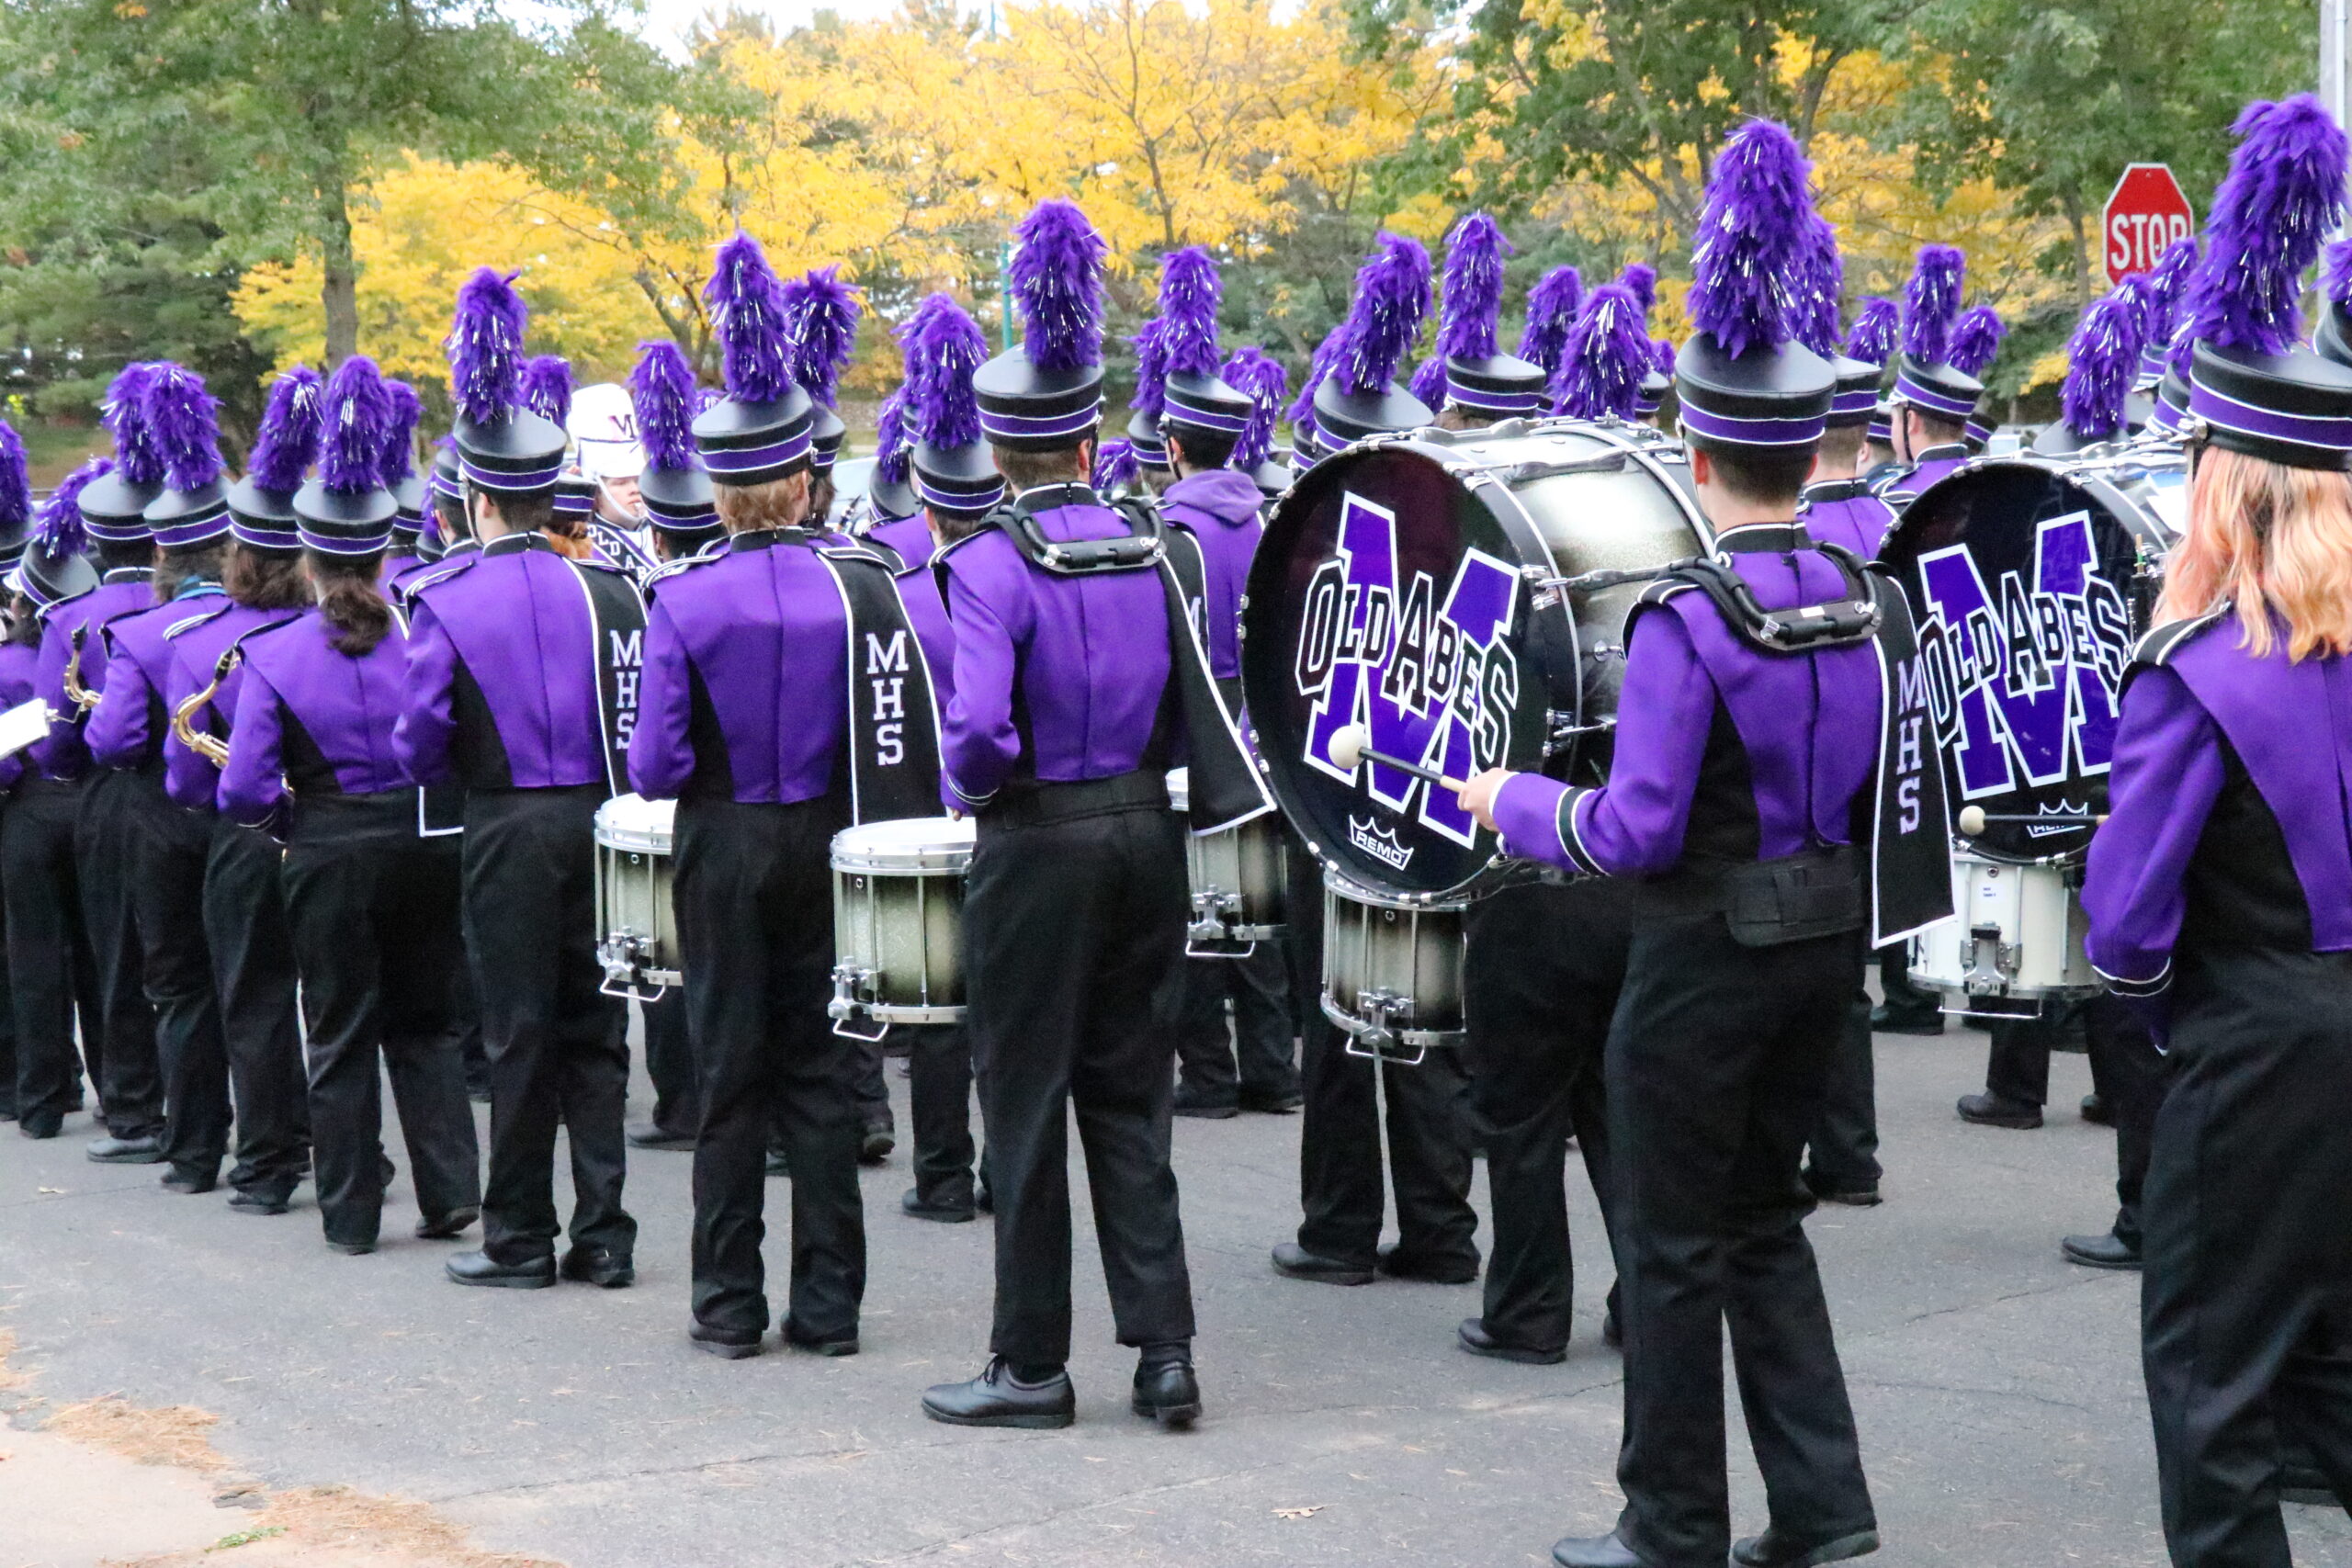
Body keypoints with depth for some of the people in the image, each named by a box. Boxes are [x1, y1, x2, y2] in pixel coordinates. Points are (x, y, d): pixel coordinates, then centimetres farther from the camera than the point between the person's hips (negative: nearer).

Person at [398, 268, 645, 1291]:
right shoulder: (609, 591, 0)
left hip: (509, 833, -3)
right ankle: (603, 1235, 11)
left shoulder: (447, 603, -8)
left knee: (518, 1035, 4)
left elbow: (418, 747, -9)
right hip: (601, 823, 3)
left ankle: (520, 1239, 11)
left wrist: (467, 771, 11)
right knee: (594, 1026, 10)